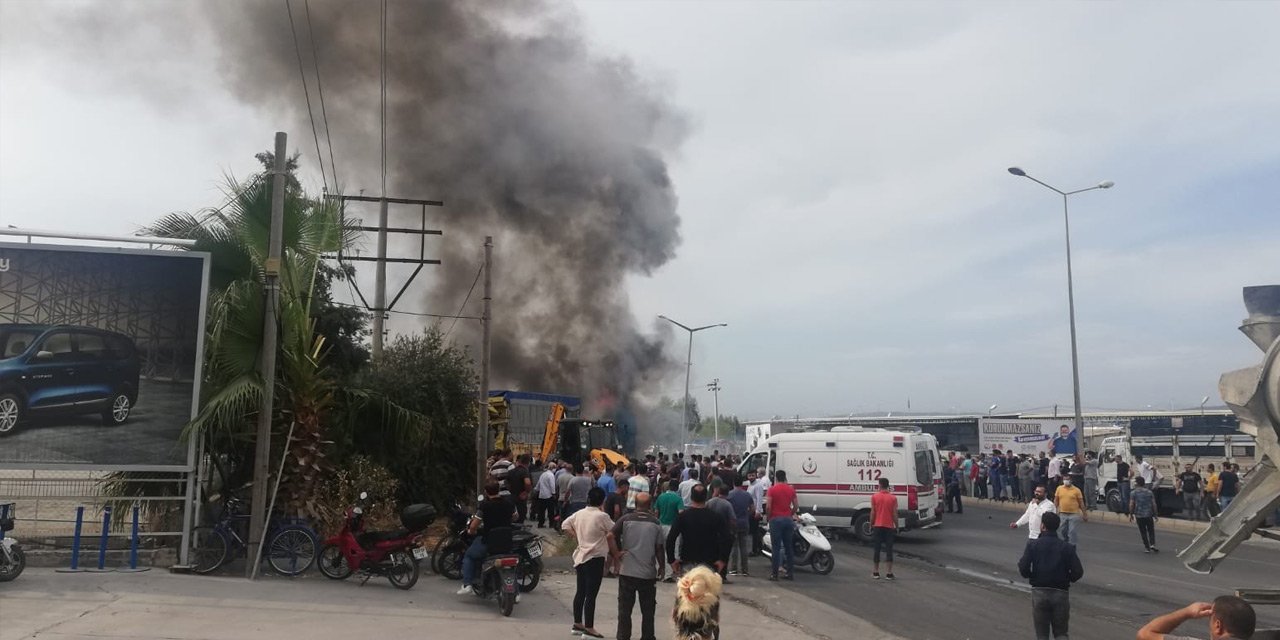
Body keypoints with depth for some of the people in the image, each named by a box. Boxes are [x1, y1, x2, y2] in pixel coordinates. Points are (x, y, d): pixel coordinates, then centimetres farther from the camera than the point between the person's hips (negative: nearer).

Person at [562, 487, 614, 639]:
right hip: (595, 559, -7)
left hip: (581, 557, 7)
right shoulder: (602, 516, -17)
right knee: (591, 595, -2)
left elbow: (565, 525, 13)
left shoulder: (579, 514, 3)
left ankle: (577, 624, 25)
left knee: (580, 592, 16)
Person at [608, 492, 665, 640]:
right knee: (648, 610, 13)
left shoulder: (626, 519, -4)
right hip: (648, 573, 0)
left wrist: (616, 553, -6)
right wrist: (662, 567, 10)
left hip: (627, 571, 0)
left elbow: (610, 536, -16)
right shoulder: (655, 523, -3)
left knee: (625, 608, 10)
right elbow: (659, 548, -2)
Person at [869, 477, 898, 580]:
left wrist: (871, 525, 8)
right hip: (889, 527, 0)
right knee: (889, 550, 3)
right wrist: (896, 527, 6)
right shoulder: (893, 498, -3)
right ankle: (889, 573, 2)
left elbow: (872, 513, -1)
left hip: (877, 526, 0)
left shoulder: (874, 497, -3)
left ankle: (875, 573, 10)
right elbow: (895, 514, -3)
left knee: (876, 549, 7)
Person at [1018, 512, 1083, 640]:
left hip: (1039, 592, -1)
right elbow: (1078, 571, -9)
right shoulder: (1067, 547, -1)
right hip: (1061, 592, 1)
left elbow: (1023, 568, -13)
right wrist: (1067, 579, 12)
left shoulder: (1032, 544, -4)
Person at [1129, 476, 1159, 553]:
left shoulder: (1133, 493, -4)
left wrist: (1131, 514, 3)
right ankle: (1152, 544, -8)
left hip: (1139, 515, -1)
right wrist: (1155, 514, 10)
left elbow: (1131, 505, -8)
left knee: (1143, 532, 9)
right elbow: (1154, 504, 1)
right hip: (1149, 515, 1)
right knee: (1151, 531, 12)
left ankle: (1147, 548, 10)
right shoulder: (1149, 492, 2)